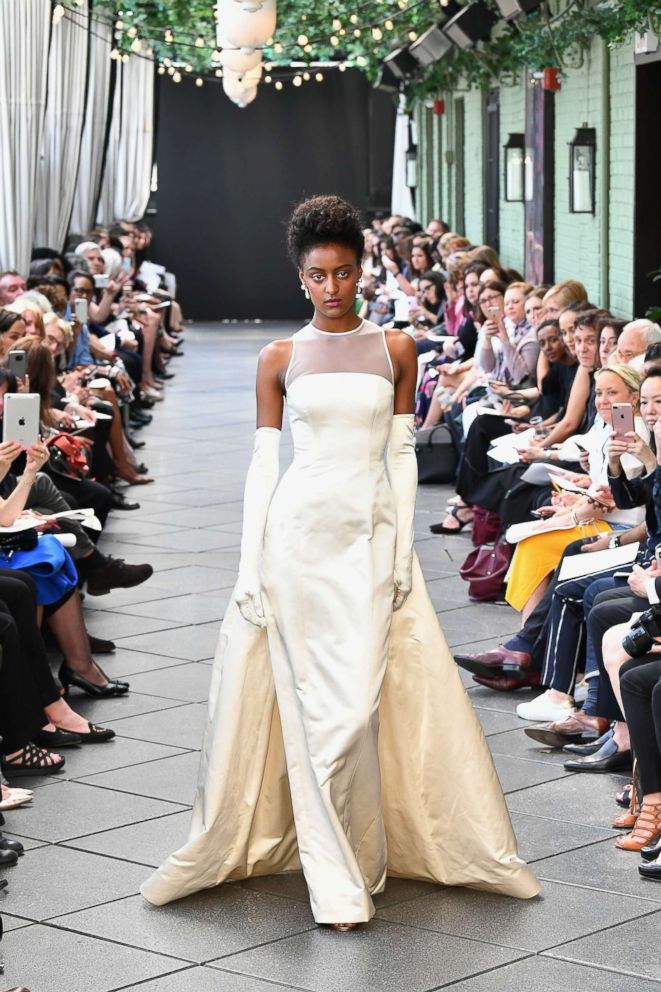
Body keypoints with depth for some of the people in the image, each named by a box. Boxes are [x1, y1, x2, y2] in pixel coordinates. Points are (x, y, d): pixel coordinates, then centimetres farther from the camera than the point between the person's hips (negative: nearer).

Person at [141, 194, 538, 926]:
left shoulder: (394, 350, 5)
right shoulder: (280, 358, 3)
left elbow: (401, 454, 6)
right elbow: (263, 462, 2)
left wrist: (403, 552, -1)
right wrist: (250, 568, -4)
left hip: (371, 537, 1)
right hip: (298, 535, -1)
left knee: (359, 702, -4)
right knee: (316, 703, -1)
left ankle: (353, 862, 13)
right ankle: (338, 878, 6)